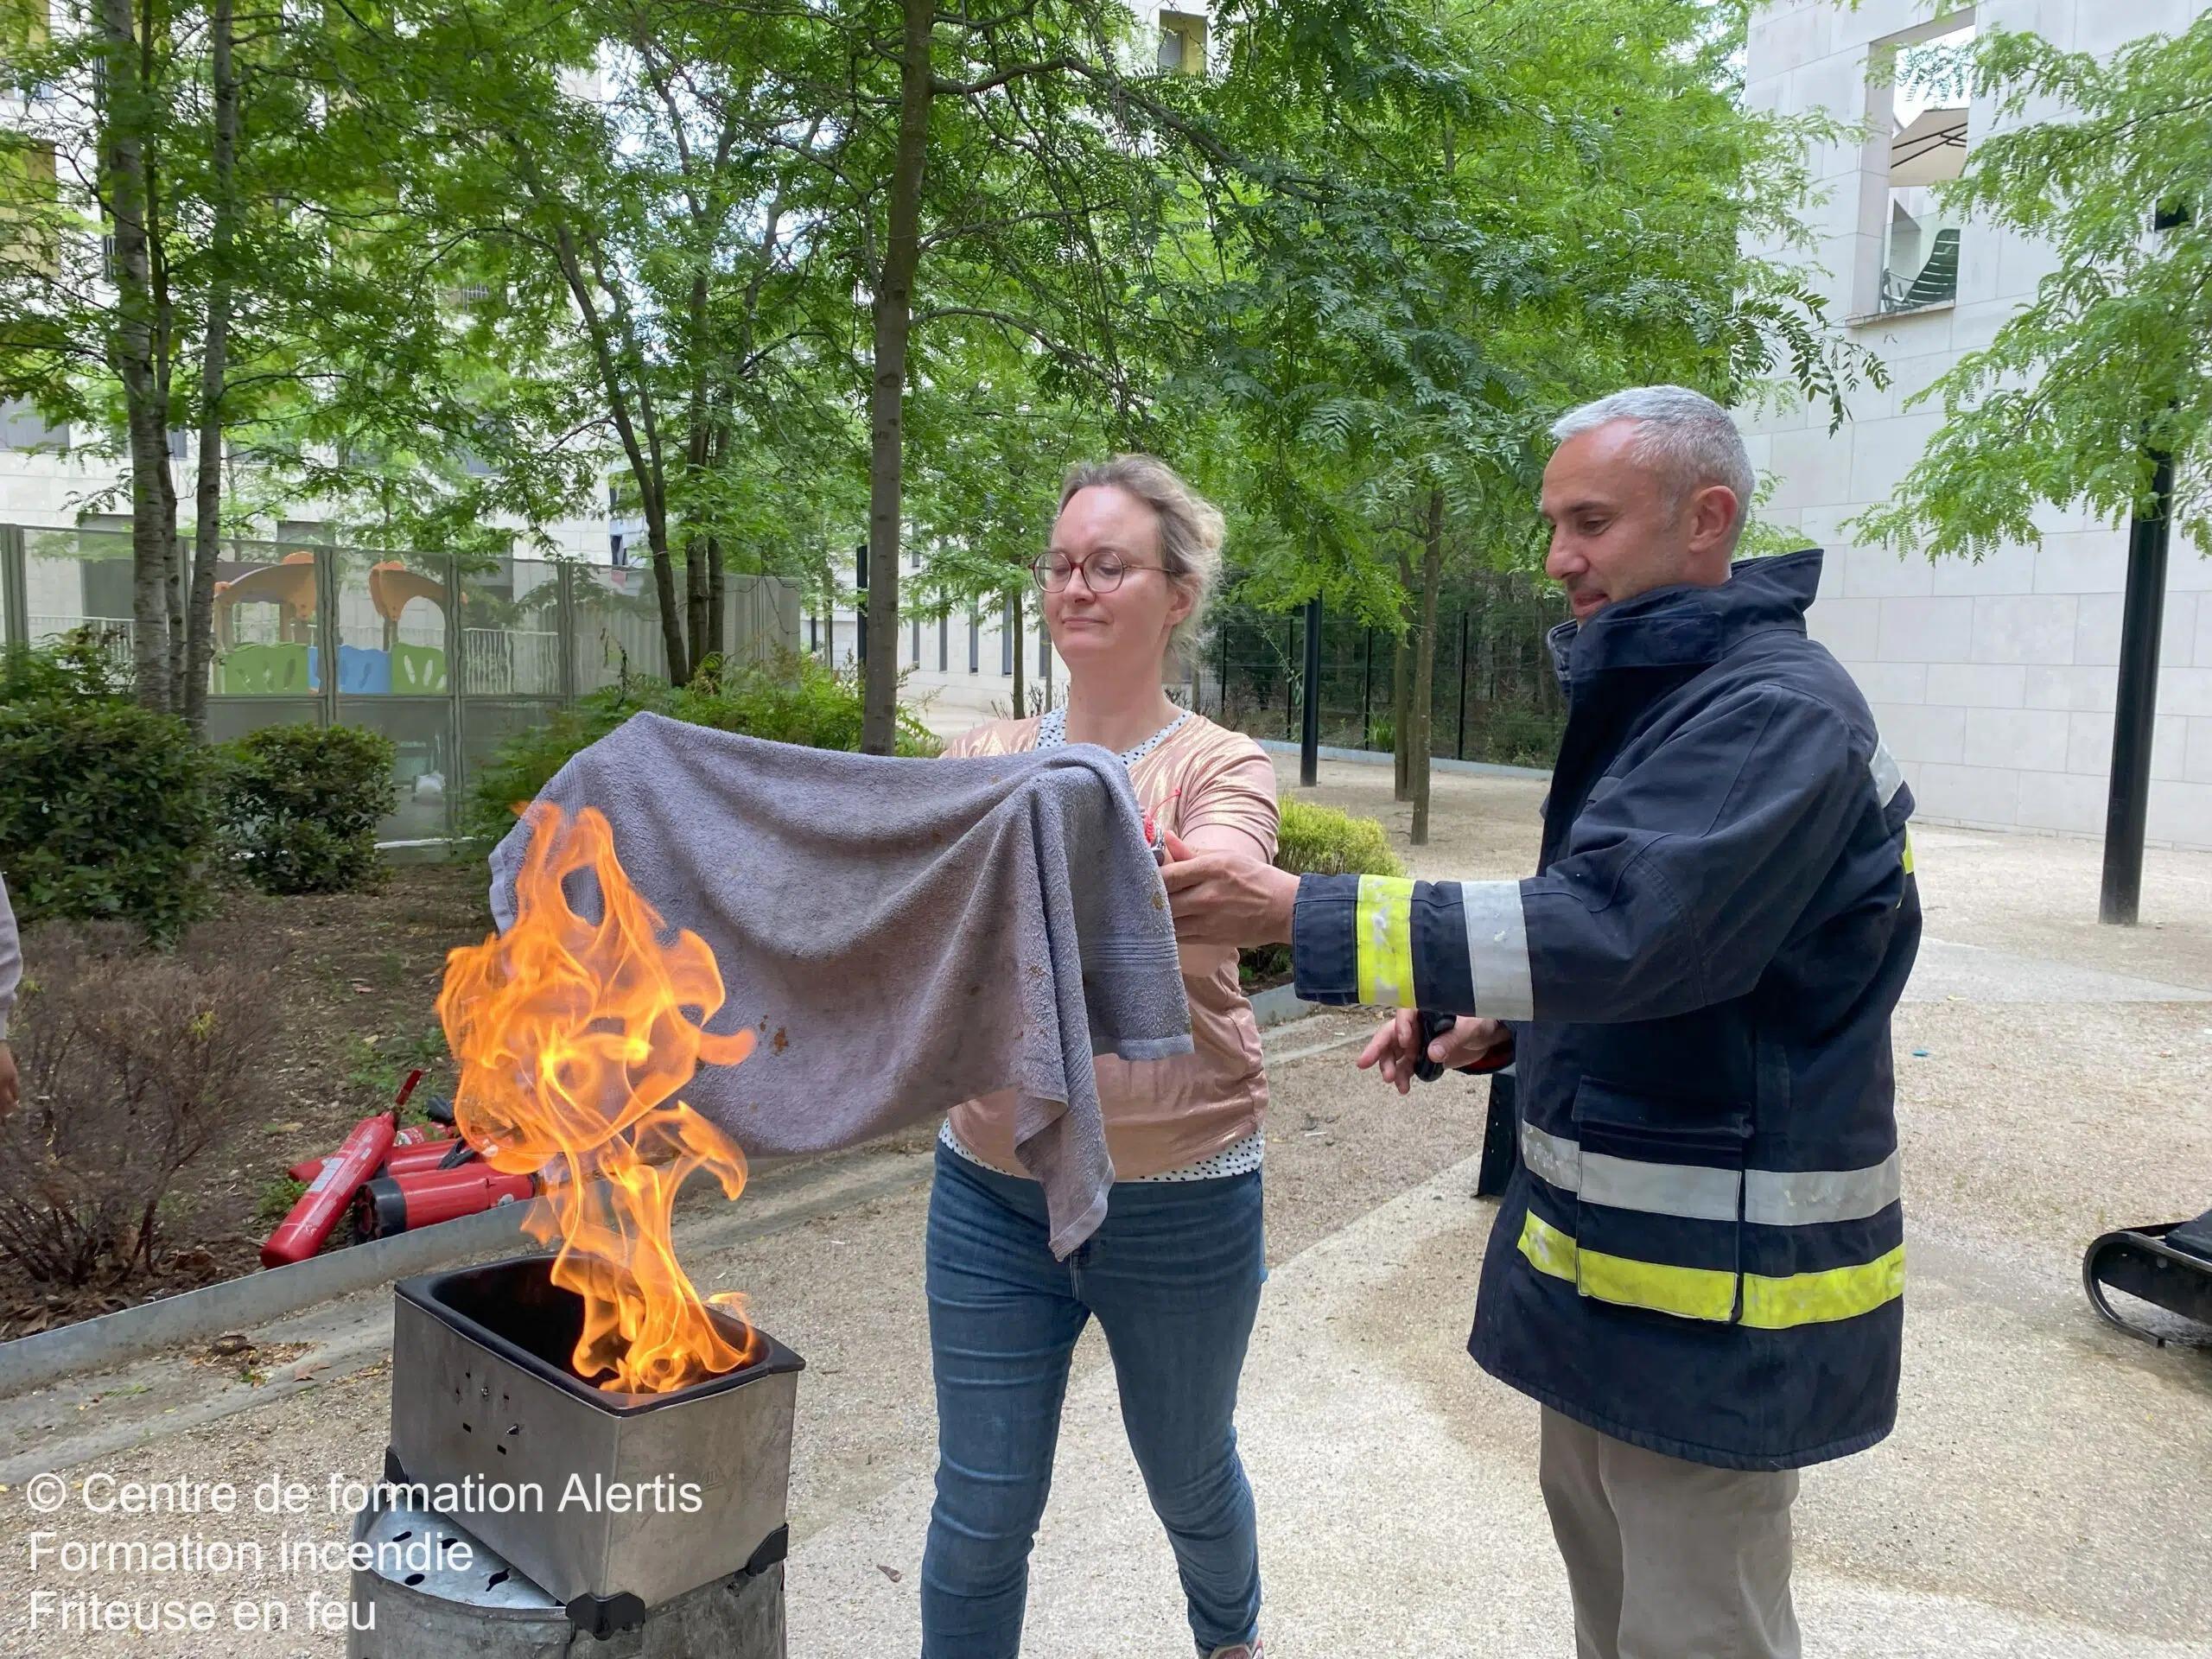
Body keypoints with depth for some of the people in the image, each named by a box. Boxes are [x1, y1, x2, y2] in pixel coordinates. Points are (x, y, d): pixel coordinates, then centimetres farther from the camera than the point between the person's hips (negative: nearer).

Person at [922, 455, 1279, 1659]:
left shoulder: (1224, 768, -7)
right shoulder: (982, 758, 2)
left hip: (1181, 1198, -1)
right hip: (992, 1190, 2)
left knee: (1189, 1477, 22)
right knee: (980, 1514, 9)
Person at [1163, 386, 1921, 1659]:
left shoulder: (1776, 711, -20)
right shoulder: (1655, 699, 12)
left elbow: (1612, 928, -32)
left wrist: (1300, 913, -32)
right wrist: (1491, 1025, 3)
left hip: (1713, 1273, -9)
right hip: (1604, 1240, 9)